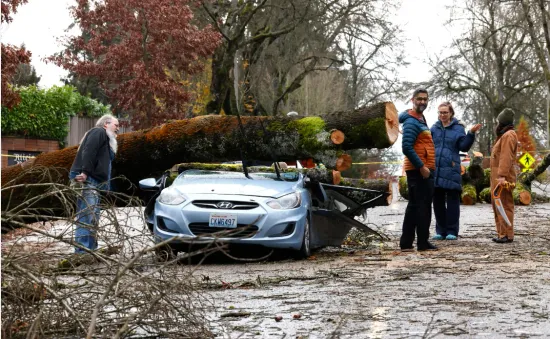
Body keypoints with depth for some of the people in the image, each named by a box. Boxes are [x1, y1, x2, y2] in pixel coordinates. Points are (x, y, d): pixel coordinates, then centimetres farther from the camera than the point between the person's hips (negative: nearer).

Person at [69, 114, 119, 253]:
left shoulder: (105, 138, 30)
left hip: (91, 183, 11)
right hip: (86, 181, -11)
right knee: (87, 218, -16)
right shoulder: (99, 132, -1)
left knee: (93, 220, 12)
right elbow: (89, 152, -18)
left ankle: (91, 250, 15)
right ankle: (82, 251, -21)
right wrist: (85, 172, -29)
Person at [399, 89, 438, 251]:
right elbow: (407, 148, -22)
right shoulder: (411, 122, -13)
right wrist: (422, 167, -21)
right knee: (423, 206, -6)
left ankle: (406, 242, 14)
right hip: (419, 170, -10)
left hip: (423, 169, 10)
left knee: (414, 205, 11)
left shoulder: (420, 119, 19)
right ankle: (423, 242, -2)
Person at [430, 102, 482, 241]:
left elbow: (464, 146, -4)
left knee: (452, 201, 1)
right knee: (438, 201, 8)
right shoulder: (434, 128, 12)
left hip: (451, 170, -3)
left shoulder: (458, 128, 3)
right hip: (436, 170, 3)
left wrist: (471, 133, -17)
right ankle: (440, 230, 16)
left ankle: (452, 231, 6)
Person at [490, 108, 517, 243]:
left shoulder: (508, 135, -11)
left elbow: (506, 157, -22)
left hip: (502, 178, -11)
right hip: (497, 177, 11)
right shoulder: (504, 135, 22)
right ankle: (501, 233, 19)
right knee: (497, 205, 14)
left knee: (504, 205, -11)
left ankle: (507, 235, -11)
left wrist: (502, 176, -29)